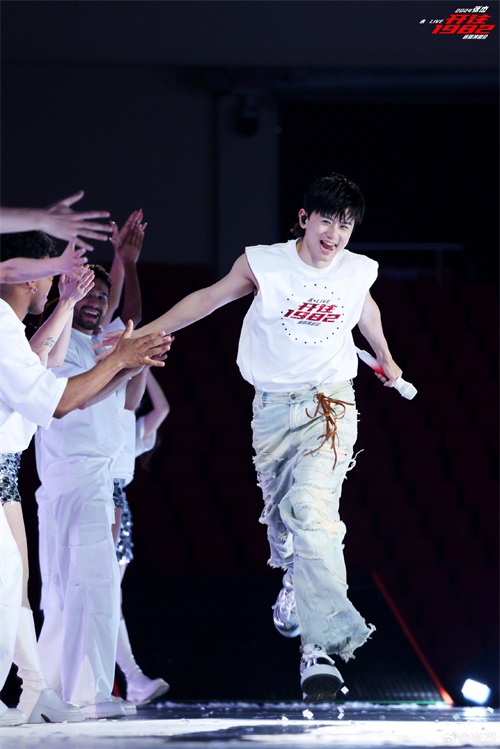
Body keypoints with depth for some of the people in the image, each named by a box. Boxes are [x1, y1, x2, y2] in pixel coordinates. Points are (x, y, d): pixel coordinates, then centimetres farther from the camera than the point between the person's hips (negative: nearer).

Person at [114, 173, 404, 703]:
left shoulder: (359, 272, 1)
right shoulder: (262, 264, -5)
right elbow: (208, 298, 9)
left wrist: (386, 360, 42)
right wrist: (144, 332, 9)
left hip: (331, 404, -2)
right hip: (272, 409, 2)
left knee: (311, 506, -23)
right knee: (280, 516, 8)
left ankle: (321, 647, -31)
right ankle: (296, 587, 43)